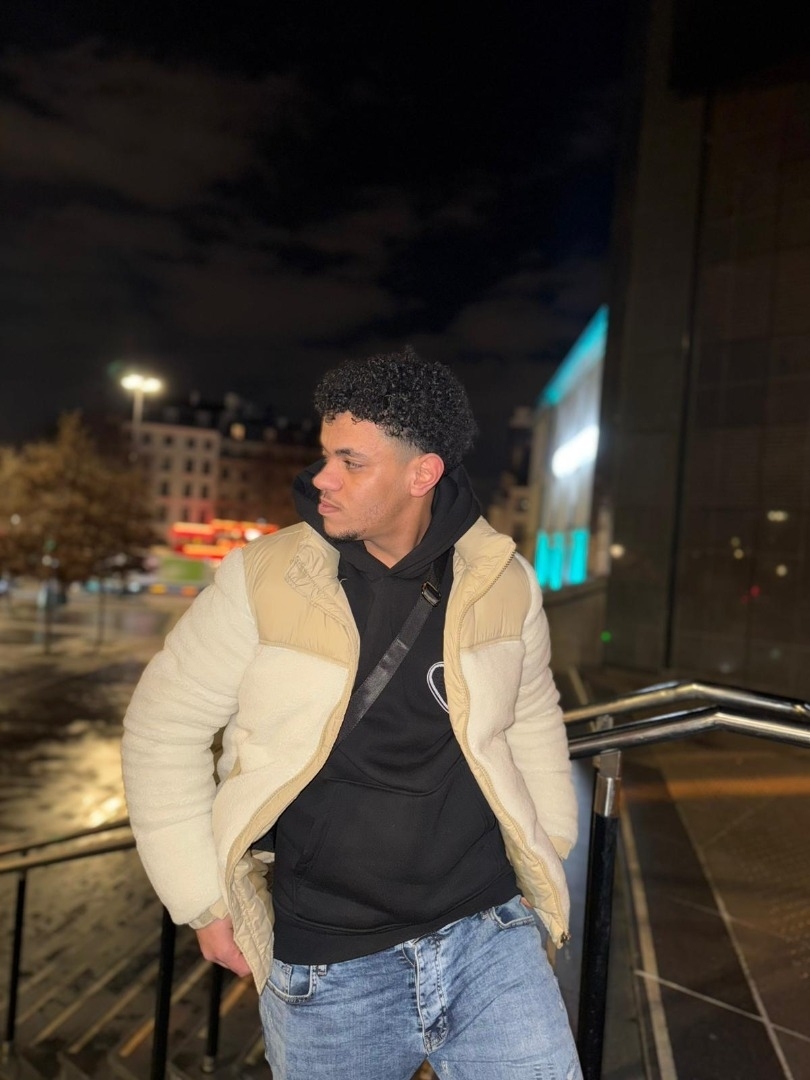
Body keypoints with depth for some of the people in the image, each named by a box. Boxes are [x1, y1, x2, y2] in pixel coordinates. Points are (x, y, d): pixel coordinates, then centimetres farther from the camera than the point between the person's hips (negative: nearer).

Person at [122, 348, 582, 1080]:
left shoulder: (503, 581, -6)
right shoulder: (261, 578, -13)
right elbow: (165, 727, -3)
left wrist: (546, 855, 13)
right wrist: (203, 900, -2)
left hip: (491, 936, 2)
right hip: (324, 966, -1)